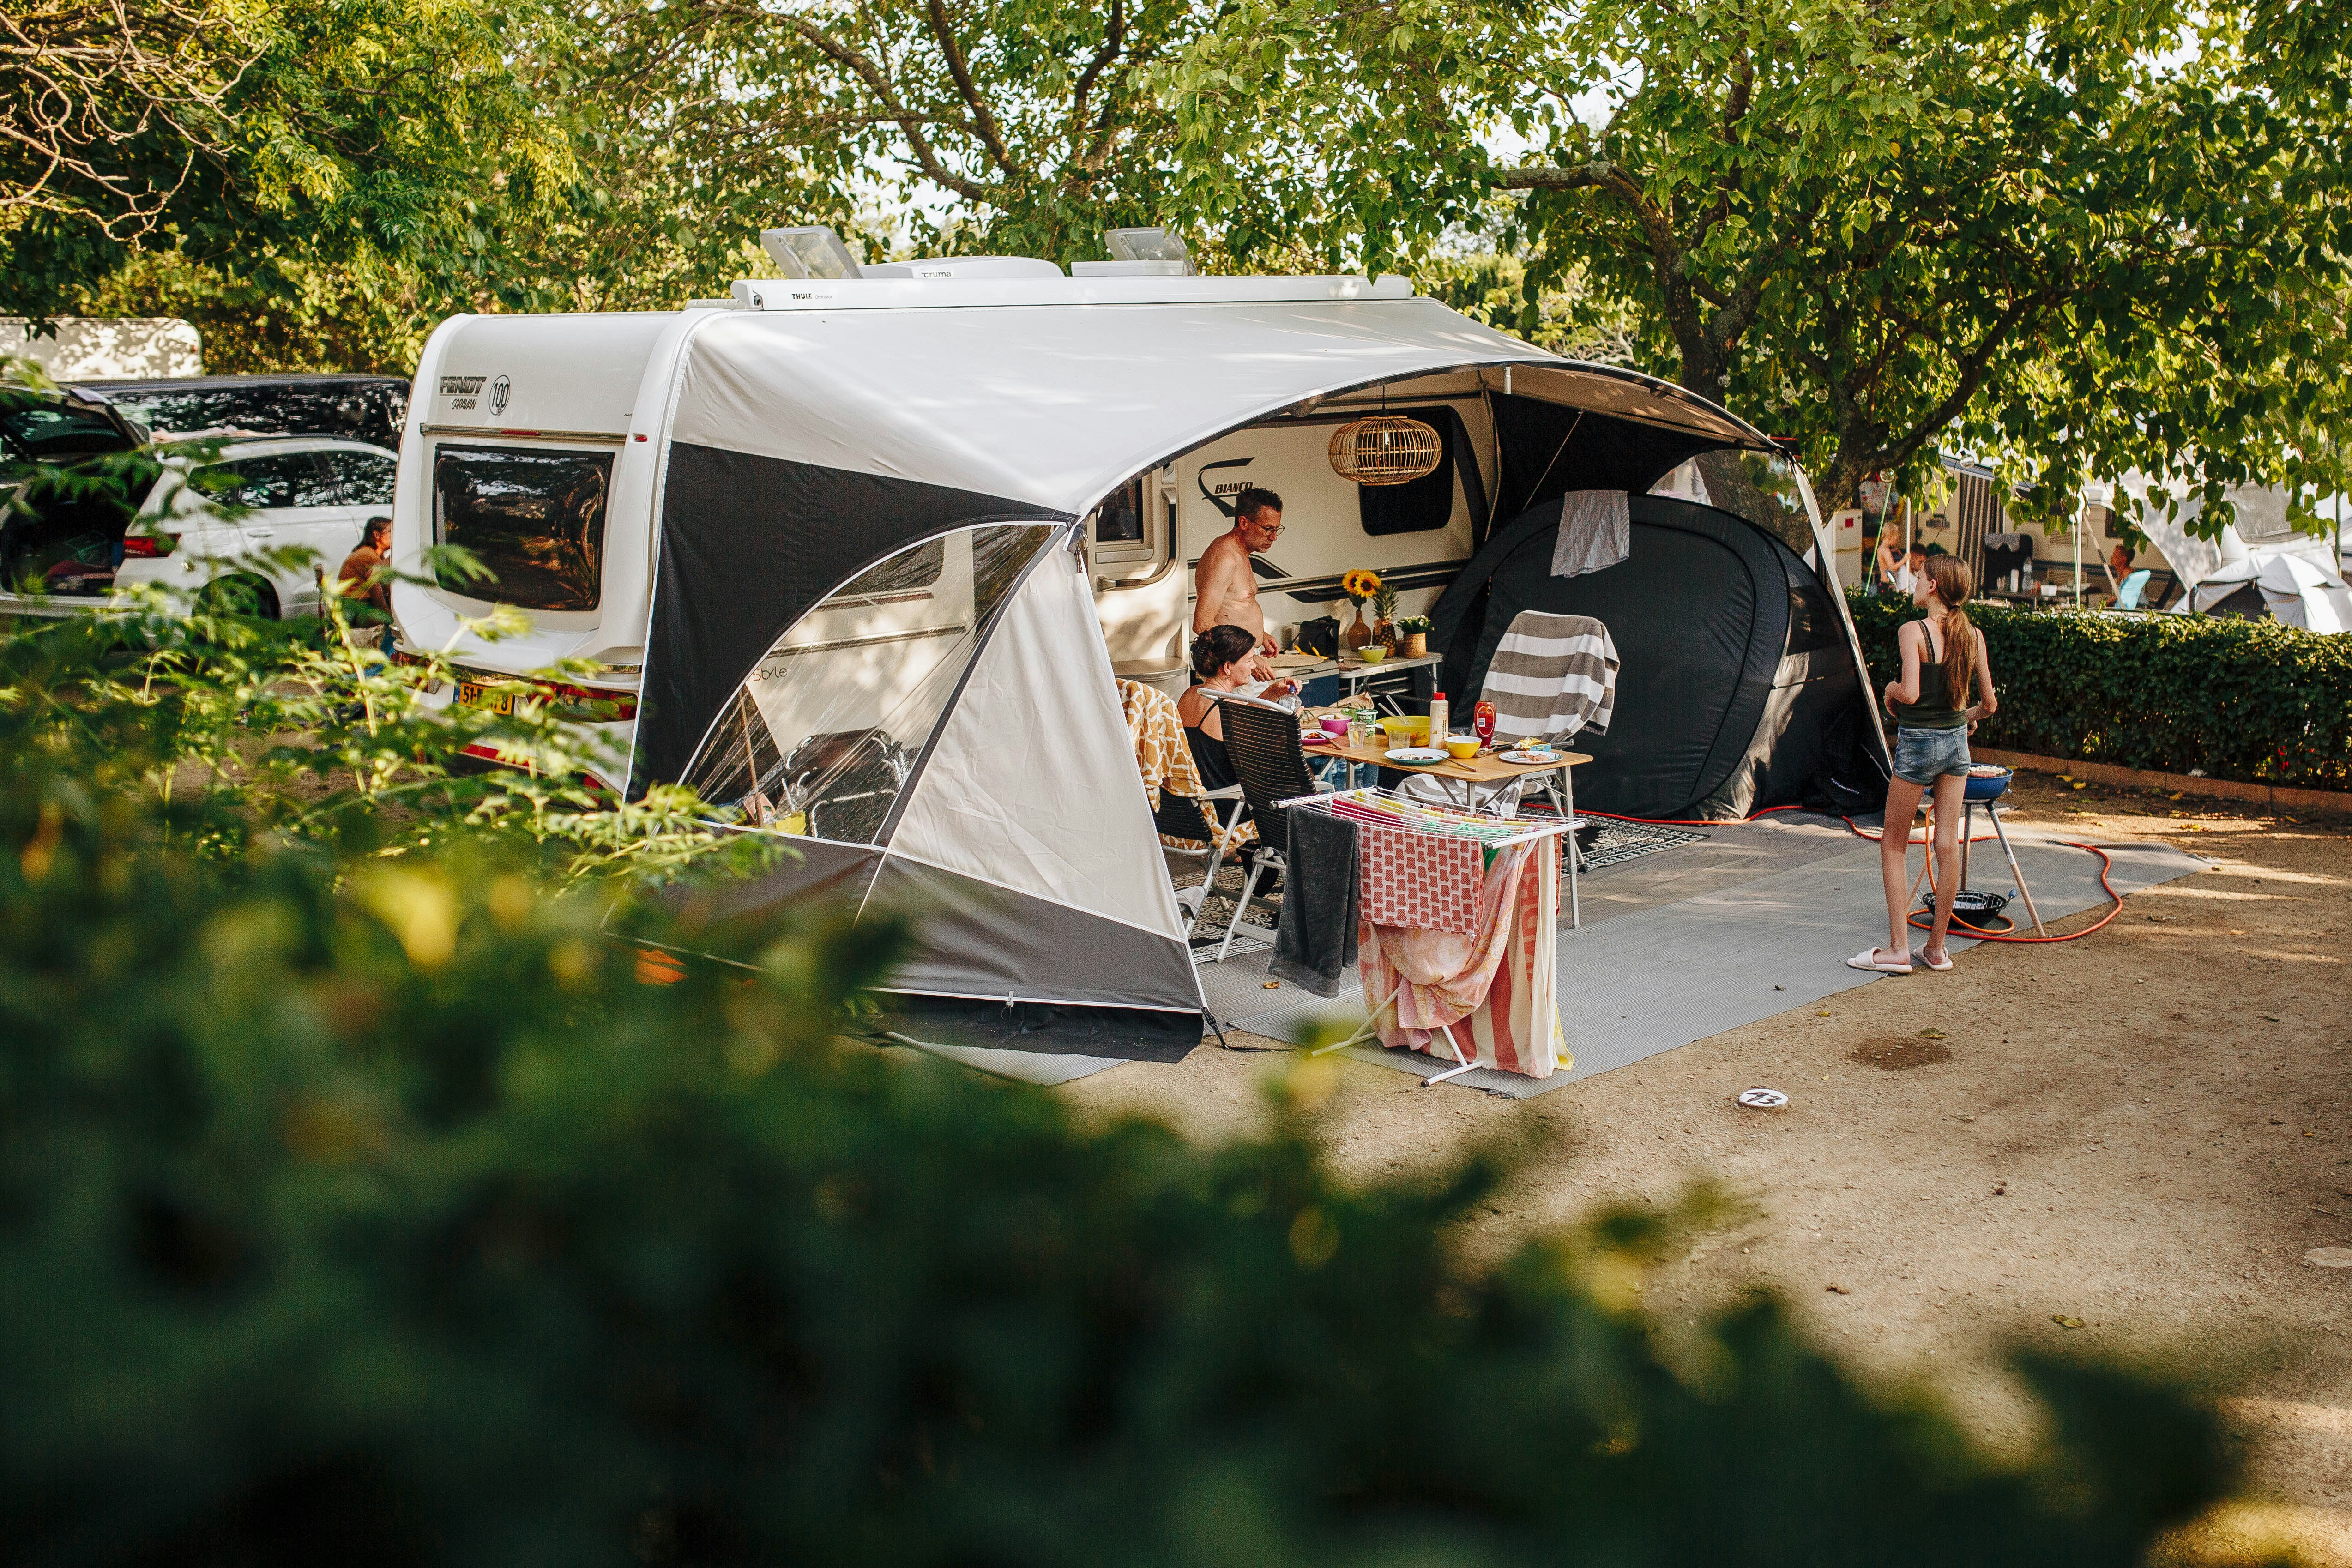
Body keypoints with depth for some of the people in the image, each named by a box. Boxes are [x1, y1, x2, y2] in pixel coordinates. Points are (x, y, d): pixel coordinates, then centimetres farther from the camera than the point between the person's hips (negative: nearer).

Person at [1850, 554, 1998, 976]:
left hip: (1918, 743, -6)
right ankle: (1936, 947, 14)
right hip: (1956, 742, 6)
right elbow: (1990, 703, 5)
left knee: (1894, 845, 5)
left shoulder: (1912, 632, -15)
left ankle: (1899, 948, 1)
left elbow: (1910, 693, -26)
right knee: (1948, 845, 8)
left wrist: (1890, 688, -4)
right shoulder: (1973, 636, 2)